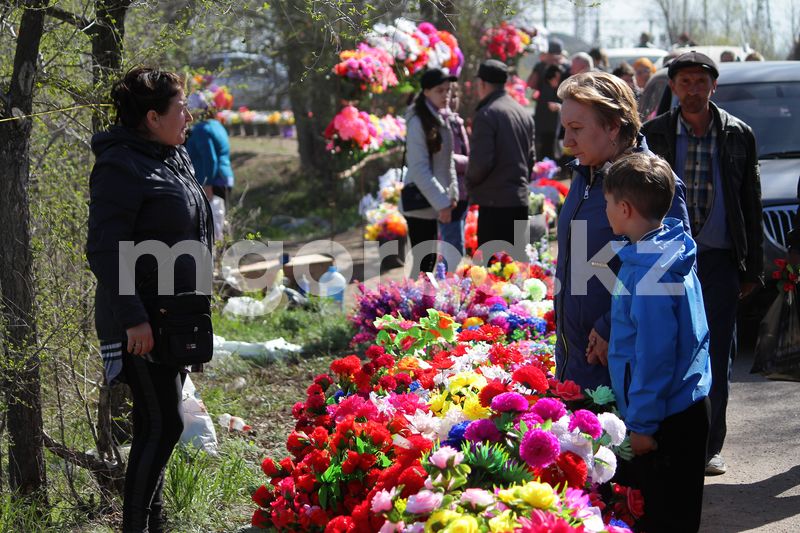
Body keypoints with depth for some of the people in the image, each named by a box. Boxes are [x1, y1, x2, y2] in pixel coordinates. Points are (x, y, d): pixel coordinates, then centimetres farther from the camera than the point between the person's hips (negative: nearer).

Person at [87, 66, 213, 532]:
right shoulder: (122, 166, -16)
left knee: (158, 423, 14)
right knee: (164, 424, -9)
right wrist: (133, 318, -24)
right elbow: (105, 250, -20)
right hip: (143, 323, -9)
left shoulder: (175, 158, 12)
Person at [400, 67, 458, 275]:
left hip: (433, 203, 8)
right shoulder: (418, 122, -15)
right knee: (423, 262, -8)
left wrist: (451, 194, 9)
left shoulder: (442, 119, 11)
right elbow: (419, 168, -19)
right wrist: (441, 203, -19)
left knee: (430, 260, 11)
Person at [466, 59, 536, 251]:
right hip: (520, 200, 8)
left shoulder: (486, 115, -12)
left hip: (495, 201, -8)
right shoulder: (524, 114, 14)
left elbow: (481, 161, -16)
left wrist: (470, 184, 2)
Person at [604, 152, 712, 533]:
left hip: (665, 418, -10)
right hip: (688, 405, 10)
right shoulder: (672, 249, 6)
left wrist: (642, 422, -17)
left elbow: (654, 354, -23)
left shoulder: (650, 271, -23)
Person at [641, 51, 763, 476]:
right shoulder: (653, 135, 2)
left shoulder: (738, 135, 3)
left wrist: (752, 268, 4)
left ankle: (709, 447, 15)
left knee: (716, 358, 4)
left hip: (720, 261, 0)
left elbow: (751, 205, 7)